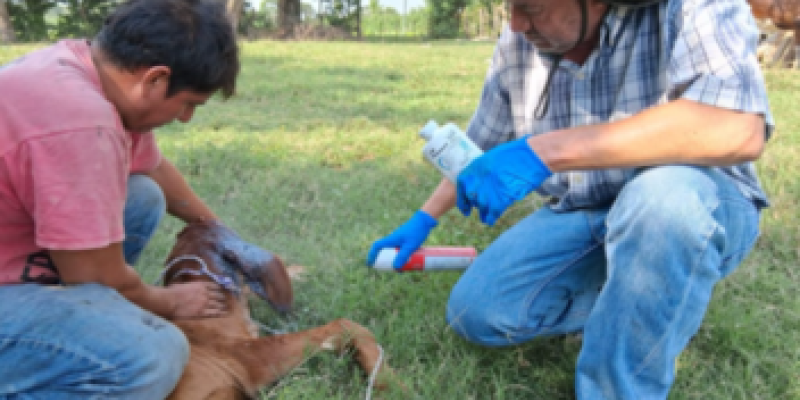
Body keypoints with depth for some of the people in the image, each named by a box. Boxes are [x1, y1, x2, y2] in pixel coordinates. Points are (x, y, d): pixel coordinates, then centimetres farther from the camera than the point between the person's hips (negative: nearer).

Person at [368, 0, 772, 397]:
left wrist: (545, 151, -41)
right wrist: (423, 220, 14)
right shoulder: (517, 45, -5)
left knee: (665, 195, -38)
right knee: (474, 313, -7)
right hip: (578, 214, 5)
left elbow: (738, 130, -39)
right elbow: (482, 146, 12)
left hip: (698, 206, -4)